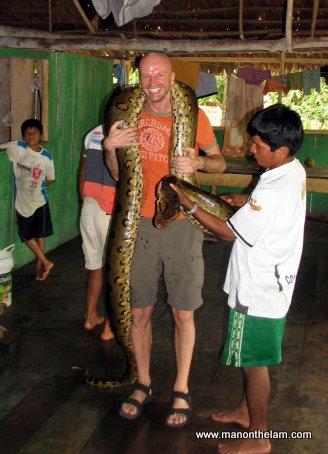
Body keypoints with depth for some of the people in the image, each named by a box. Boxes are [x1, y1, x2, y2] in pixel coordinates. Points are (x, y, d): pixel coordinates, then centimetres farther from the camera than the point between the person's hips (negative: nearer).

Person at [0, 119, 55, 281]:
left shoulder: (47, 156, -7)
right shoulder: (17, 147, -10)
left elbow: (50, 179, 5)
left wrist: (37, 185, 2)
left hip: (39, 201, -1)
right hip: (22, 201, 1)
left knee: (40, 235, 10)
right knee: (26, 235, 9)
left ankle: (39, 265, 24)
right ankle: (46, 262, 22)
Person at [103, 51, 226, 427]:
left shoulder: (194, 117, -2)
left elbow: (220, 162, 6)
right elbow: (119, 174, 10)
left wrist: (199, 162, -16)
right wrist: (110, 148, -10)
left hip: (182, 226, -2)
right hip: (141, 224, 2)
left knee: (183, 314, 6)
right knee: (139, 311, 10)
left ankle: (181, 390, 24)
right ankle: (143, 384, 30)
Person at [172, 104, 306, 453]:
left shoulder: (272, 193, -30)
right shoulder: (294, 170, -1)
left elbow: (228, 231, -18)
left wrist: (189, 204, -12)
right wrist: (244, 201, 6)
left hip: (258, 290, -9)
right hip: (272, 282, 9)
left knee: (254, 362, 7)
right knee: (252, 357, 24)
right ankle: (246, 411, 43)